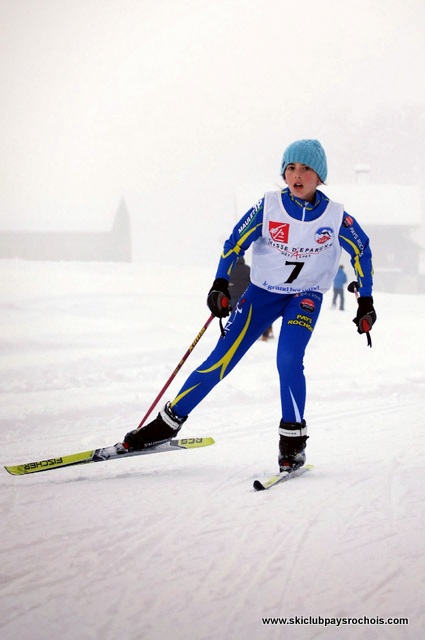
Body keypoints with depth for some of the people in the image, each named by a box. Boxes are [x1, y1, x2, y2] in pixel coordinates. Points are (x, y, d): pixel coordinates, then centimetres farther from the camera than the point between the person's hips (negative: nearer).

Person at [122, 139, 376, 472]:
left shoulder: (335, 217, -15)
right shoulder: (269, 206, -15)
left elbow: (362, 252, 1)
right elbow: (235, 243, -8)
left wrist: (366, 302, 1)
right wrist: (220, 285, -19)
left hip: (306, 297, -1)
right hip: (262, 292, 1)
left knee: (289, 360, -25)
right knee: (220, 361, -5)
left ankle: (293, 439, -10)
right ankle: (169, 421, 6)